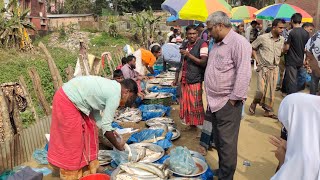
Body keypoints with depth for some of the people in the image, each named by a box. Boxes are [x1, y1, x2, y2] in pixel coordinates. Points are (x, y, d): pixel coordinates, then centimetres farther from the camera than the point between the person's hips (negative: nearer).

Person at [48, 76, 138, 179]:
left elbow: (95, 113, 15)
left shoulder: (110, 87, 10)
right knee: (72, 141, 2)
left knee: (90, 131, 15)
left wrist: (111, 132, 16)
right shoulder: (115, 95, -17)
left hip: (71, 99, 10)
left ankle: (86, 170, 28)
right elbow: (105, 126, -14)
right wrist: (117, 145, -1)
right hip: (66, 102, -10)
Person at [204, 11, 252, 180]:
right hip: (215, 101, 9)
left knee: (226, 143, 1)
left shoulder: (238, 42, -14)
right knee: (218, 140, 19)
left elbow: (243, 73, -21)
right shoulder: (218, 44, 15)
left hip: (227, 103, -9)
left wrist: (233, 99, -20)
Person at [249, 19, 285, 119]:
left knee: (271, 91, 7)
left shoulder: (282, 40, 3)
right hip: (263, 68, -4)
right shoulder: (263, 38, -11)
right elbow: (252, 48, -1)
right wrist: (257, 60, -7)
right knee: (261, 90, -11)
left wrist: (278, 60, 8)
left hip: (275, 68, 5)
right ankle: (254, 102, 19)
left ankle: (268, 111, 20)